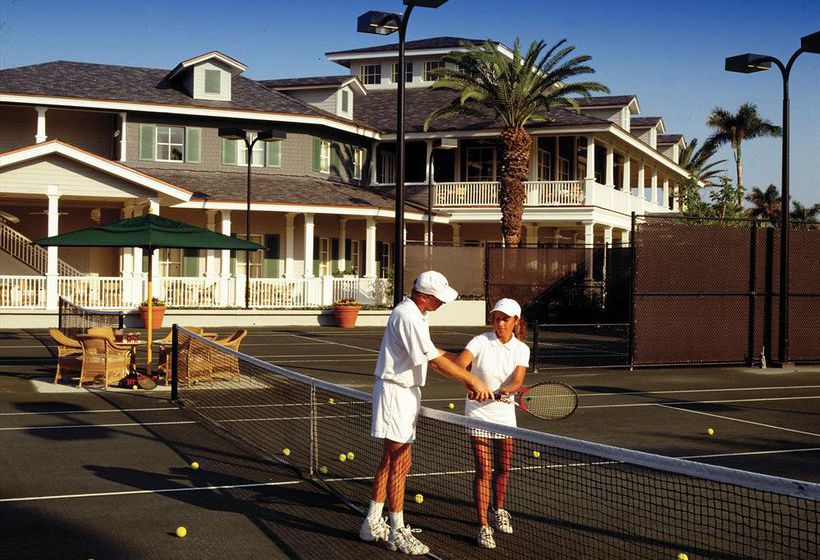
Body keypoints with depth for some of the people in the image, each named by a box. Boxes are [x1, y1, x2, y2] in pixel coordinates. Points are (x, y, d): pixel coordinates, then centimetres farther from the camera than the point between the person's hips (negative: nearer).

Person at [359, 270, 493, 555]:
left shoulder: (416, 313, 11)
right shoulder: (407, 317, -22)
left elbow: (433, 354, 17)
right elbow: (434, 359, -24)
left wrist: (466, 377, 8)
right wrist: (472, 380, -18)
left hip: (405, 392, 11)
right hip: (396, 393, -10)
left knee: (389, 461, 15)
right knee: (399, 463, -4)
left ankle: (373, 523, 24)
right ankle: (398, 532, 5)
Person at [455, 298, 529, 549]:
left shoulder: (521, 349, -2)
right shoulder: (480, 342, -11)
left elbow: (517, 380, -16)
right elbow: (458, 364, -26)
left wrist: (505, 390, -37)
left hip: (505, 414, 4)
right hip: (479, 414, -3)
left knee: (503, 469, 14)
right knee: (483, 471, -7)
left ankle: (497, 510, 39)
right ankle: (483, 526, -1)